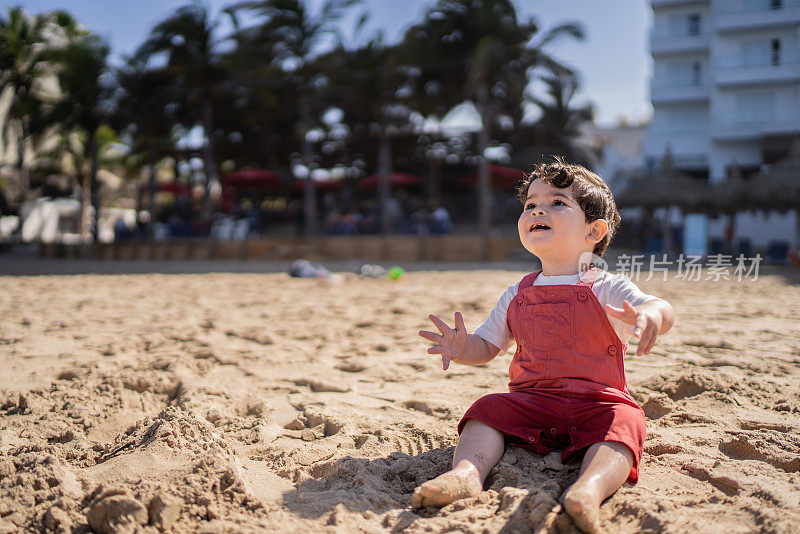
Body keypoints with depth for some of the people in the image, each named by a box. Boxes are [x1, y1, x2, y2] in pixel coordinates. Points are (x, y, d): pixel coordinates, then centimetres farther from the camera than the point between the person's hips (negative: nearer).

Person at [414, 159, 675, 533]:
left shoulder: (607, 289, -1)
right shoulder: (516, 296, 14)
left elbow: (661, 310, -18)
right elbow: (487, 345, 17)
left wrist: (651, 314, -45)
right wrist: (462, 348, -8)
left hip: (596, 400, -3)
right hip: (531, 400, 4)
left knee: (623, 420, -32)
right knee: (487, 409, -19)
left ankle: (591, 486, -55)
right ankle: (467, 471, -39)